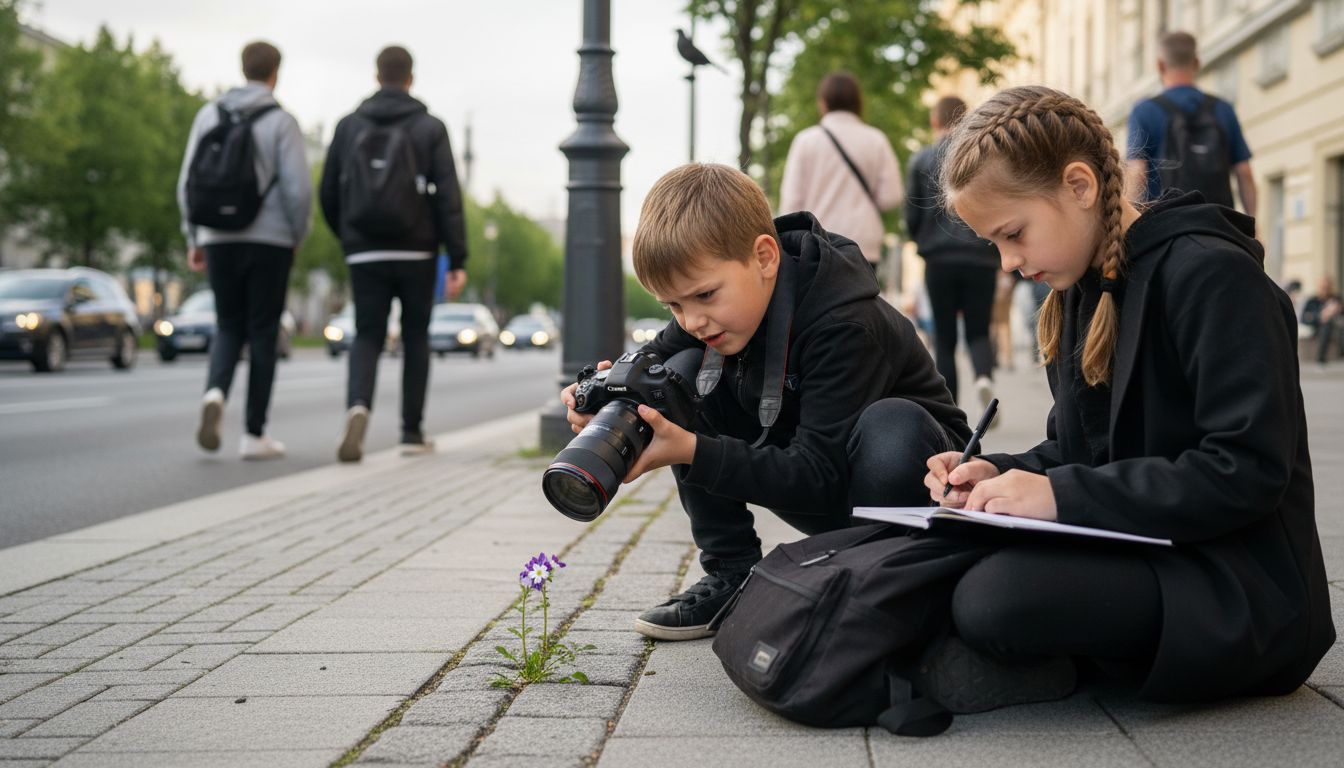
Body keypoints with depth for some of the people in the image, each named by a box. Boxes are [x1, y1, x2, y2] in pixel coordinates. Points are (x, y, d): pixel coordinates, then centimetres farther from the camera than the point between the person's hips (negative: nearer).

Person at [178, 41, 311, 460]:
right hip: (269, 240, -3)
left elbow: (189, 183, 5)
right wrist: (298, 236, 4)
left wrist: (193, 238, 12)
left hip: (219, 238, 3)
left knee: (228, 327, 16)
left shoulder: (209, 115, 6)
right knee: (263, 334, 5)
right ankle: (255, 434, 7)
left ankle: (215, 393, -13)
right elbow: (298, 188, -11)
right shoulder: (281, 121, -5)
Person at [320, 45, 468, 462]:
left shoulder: (349, 126, 6)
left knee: (367, 338, 7)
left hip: (365, 254, 1)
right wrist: (458, 261, -8)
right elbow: (448, 197, -9)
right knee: (415, 338, 13)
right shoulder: (430, 127, -1)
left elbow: (329, 194, 7)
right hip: (416, 253, -1)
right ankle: (412, 432, 15)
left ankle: (357, 407, -22)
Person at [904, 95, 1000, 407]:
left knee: (945, 339, 9)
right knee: (978, 331, 11)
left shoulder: (921, 160, 2)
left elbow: (911, 216, 1)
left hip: (939, 261, 0)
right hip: (980, 259, 0)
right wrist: (997, 251, 14)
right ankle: (984, 375, -20)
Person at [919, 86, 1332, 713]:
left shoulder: (1212, 273, -15)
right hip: (1134, 554, 9)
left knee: (993, 597, -32)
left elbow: (1248, 472, -22)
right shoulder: (1080, 293, 13)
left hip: (1241, 586, -9)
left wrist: (1064, 495, -23)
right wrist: (1004, 474, -5)